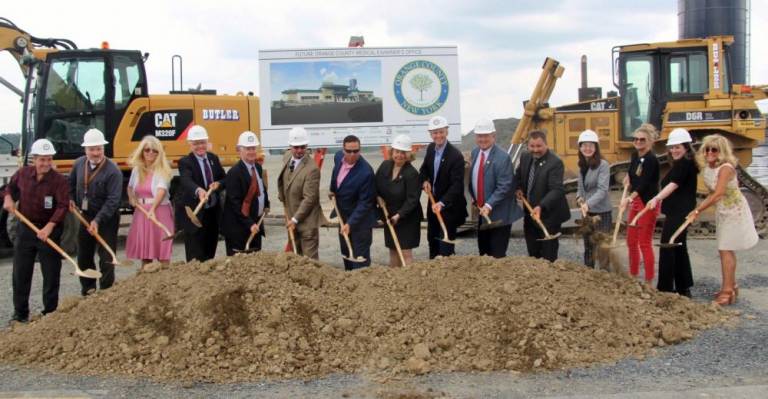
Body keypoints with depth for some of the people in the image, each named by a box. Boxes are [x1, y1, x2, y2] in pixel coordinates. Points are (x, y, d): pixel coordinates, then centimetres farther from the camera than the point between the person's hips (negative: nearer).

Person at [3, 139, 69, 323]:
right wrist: (8, 198, -3)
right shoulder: (22, 174, -2)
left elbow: (62, 206, -19)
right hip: (25, 228, 3)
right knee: (20, 273, 8)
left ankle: (50, 312, 17)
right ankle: (20, 313, 19)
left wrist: (49, 226, -30)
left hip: (49, 231, -3)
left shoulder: (59, 180, -14)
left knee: (51, 273, 5)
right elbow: (11, 187, 19)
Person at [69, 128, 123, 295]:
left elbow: (113, 200, -25)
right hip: (85, 216, 7)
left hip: (107, 219, -6)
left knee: (106, 257, -4)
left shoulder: (113, 171, -21)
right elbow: (71, 183, 18)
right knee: (83, 256, 16)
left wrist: (97, 221, -29)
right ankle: (87, 290, 31)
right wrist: (71, 200, 7)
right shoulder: (79, 163, -2)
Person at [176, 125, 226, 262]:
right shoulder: (185, 162, -12)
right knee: (196, 257, -5)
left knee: (210, 253, 16)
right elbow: (187, 181, -32)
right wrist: (198, 190, -54)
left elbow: (224, 179, 13)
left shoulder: (213, 158, 8)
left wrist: (218, 184, -11)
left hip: (213, 212, 6)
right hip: (194, 214, -6)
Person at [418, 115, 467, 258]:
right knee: (432, 239, 20)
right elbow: (424, 169, 16)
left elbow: (457, 185, -26)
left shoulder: (456, 155, -22)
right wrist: (425, 180, -6)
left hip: (449, 206, -7)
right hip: (433, 202, 7)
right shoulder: (430, 148, 0)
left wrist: (442, 203, -38)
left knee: (445, 242, -4)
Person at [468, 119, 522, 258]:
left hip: (498, 213, -7)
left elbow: (504, 187, -22)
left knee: (497, 255, -2)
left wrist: (489, 205, -27)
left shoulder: (502, 157, -19)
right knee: (483, 251, 17)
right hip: (482, 211, 7)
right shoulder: (475, 152, 5)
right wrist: (474, 197, 10)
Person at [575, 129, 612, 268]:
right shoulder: (582, 166, 8)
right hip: (587, 212, 8)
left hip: (601, 212, -8)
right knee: (588, 247, 18)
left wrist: (589, 203, -34)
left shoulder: (603, 165, -14)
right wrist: (579, 197, -4)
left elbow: (602, 189, -22)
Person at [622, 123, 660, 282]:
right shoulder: (635, 155, 7)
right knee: (631, 241, 15)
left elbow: (643, 183, -28)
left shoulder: (651, 159, -17)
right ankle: (633, 275, 28)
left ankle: (649, 280, 5)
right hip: (635, 202, 9)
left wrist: (630, 197, -38)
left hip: (647, 203, -9)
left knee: (645, 243, -3)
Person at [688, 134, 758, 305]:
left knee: (725, 249, -8)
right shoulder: (707, 168, 1)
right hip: (722, 211, 8)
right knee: (727, 249, 15)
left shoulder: (726, 168, -25)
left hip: (734, 210, -8)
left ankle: (727, 290, -2)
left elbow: (718, 194, -33)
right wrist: (699, 208, 2)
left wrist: (698, 210, -30)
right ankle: (731, 286, 27)